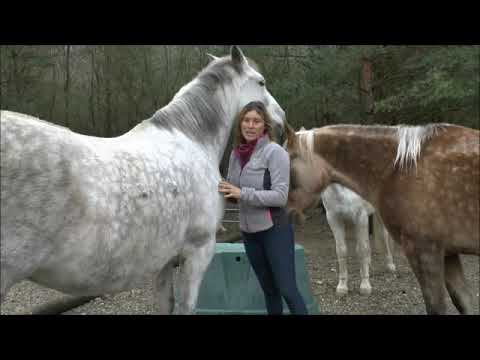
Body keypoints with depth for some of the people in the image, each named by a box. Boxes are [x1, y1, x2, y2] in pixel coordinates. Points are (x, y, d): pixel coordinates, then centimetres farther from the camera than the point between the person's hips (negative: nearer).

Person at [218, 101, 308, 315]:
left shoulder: (275, 152, -13)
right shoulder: (236, 153, 4)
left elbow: (280, 196, -20)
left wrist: (242, 193, -25)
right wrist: (223, 191, -7)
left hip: (274, 231, -6)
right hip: (248, 231, 6)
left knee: (287, 290, -3)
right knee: (268, 290, 17)